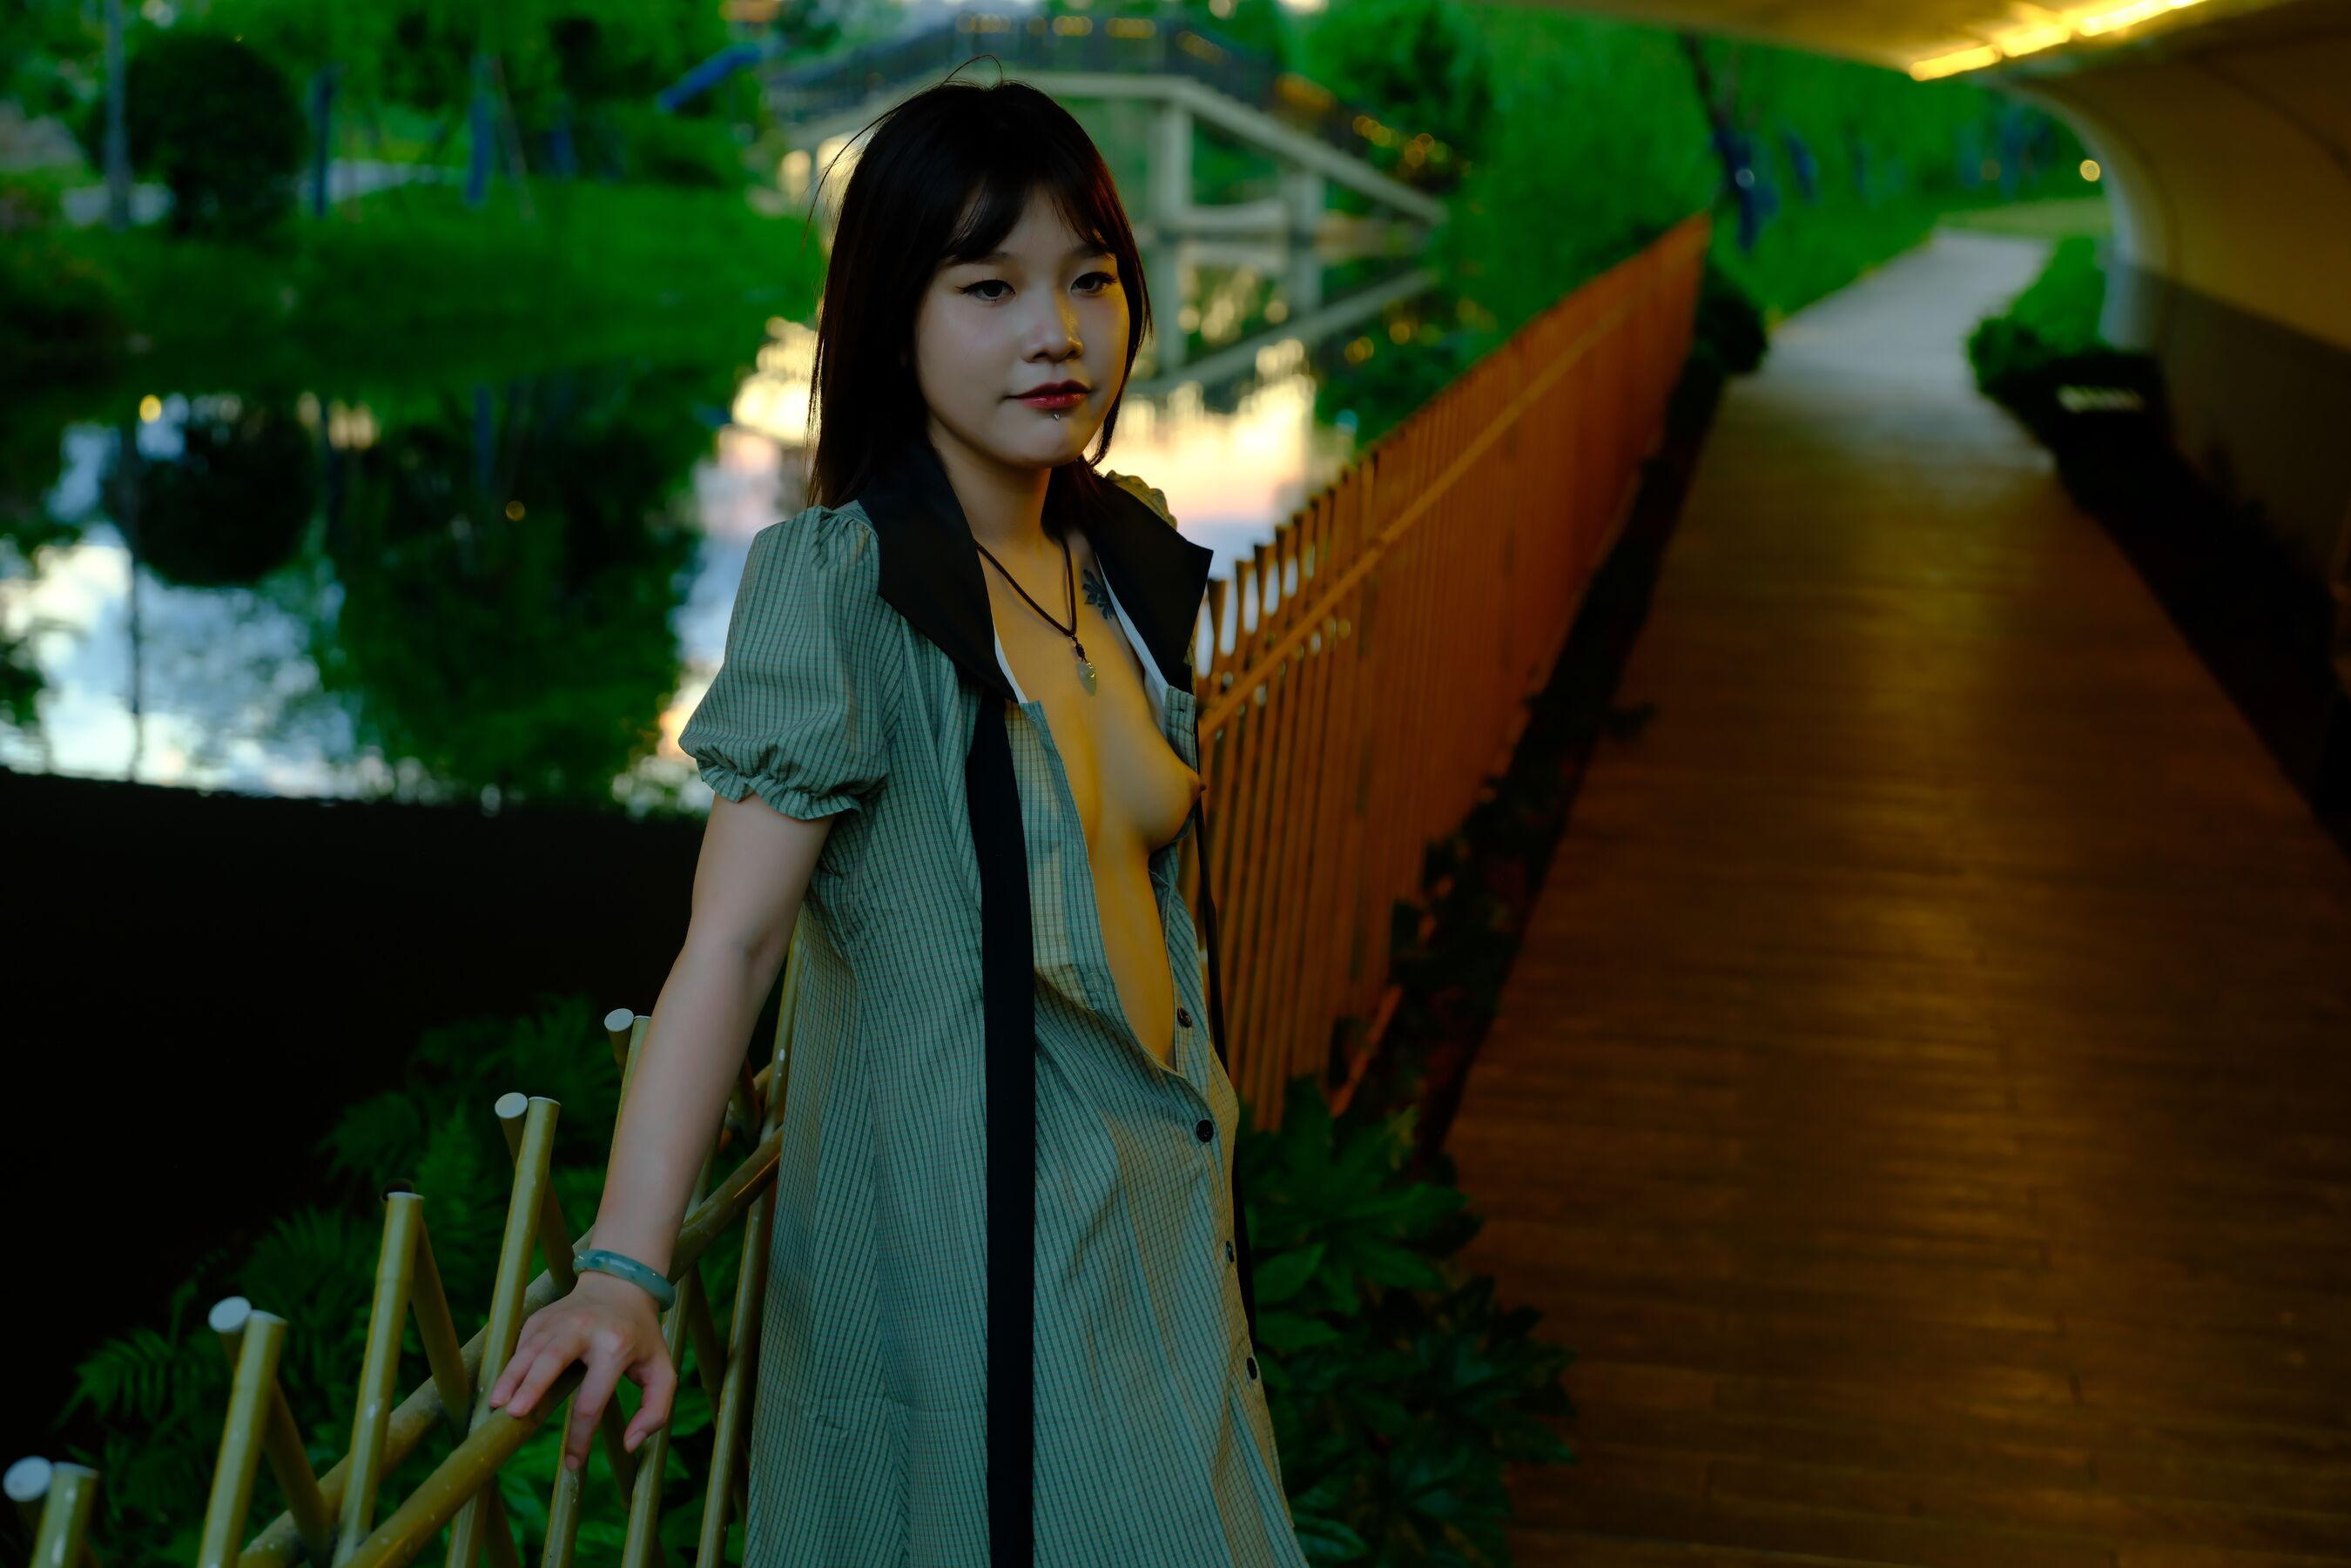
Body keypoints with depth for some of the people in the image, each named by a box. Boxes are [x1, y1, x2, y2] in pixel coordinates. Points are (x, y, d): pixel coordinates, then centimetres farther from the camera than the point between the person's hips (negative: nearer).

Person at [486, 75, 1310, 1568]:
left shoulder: (1129, 553, 5)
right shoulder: (835, 584, -17)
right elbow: (733, 934, -25)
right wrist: (626, 1270, -34)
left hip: (1157, 1217, 7)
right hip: (962, 1248, -7)